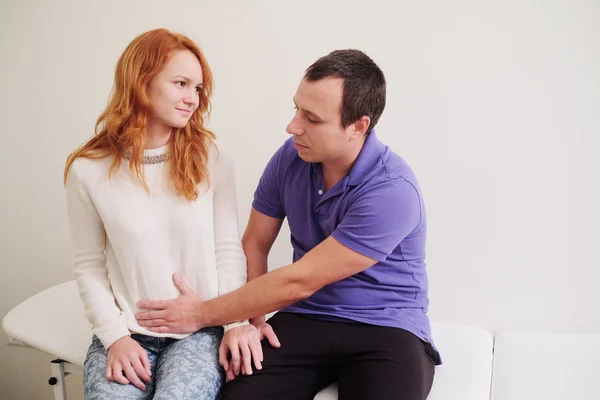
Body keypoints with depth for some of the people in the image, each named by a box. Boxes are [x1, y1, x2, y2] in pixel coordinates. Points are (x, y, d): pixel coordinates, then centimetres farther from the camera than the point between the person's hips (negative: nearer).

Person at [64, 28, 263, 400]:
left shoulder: (211, 158, -2)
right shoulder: (88, 170, -4)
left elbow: (228, 249, 0)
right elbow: (89, 265, 2)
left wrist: (237, 320, -11)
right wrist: (116, 336, -8)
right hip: (128, 333, 0)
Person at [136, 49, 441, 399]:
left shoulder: (392, 190, -23)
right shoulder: (291, 156, -4)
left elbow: (298, 282, -21)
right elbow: (254, 244, 8)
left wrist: (202, 314, -12)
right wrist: (251, 320, -7)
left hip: (385, 330, -3)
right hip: (303, 320, 3)